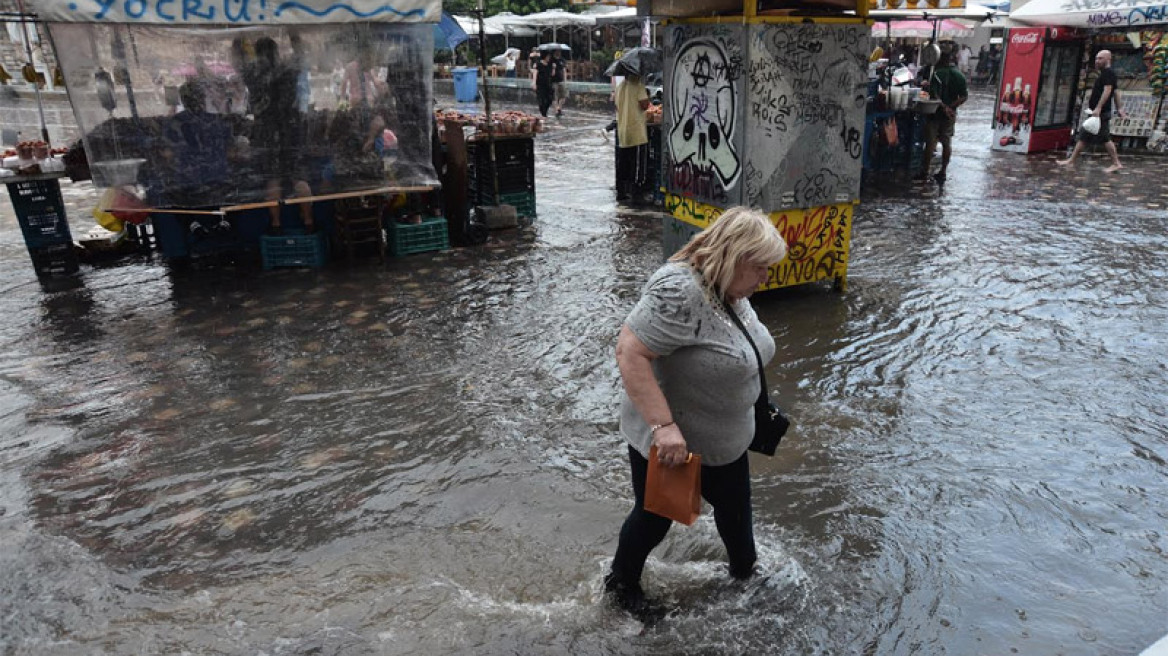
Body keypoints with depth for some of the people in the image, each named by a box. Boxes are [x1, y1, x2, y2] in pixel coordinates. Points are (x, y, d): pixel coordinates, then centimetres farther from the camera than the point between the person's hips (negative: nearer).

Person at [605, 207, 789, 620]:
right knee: (655, 517, 13)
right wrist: (664, 425, -36)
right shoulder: (679, 291, -31)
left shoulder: (730, 289, -1)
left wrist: (748, 399, 20)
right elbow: (630, 353, -34)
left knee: (735, 507, 22)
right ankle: (621, 583, 38)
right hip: (670, 444, -8)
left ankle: (745, 571, 47)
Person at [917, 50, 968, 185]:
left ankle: (925, 172, -1)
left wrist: (944, 107, -17)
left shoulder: (937, 74, -12)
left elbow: (934, 95, -22)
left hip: (936, 112, -5)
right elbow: (964, 96, -1)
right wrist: (951, 107, -7)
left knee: (930, 142, -3)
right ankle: (943, 172, 14)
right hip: (950, 115, 5)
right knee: (947, 143, 11)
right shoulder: (959, 75, 5)